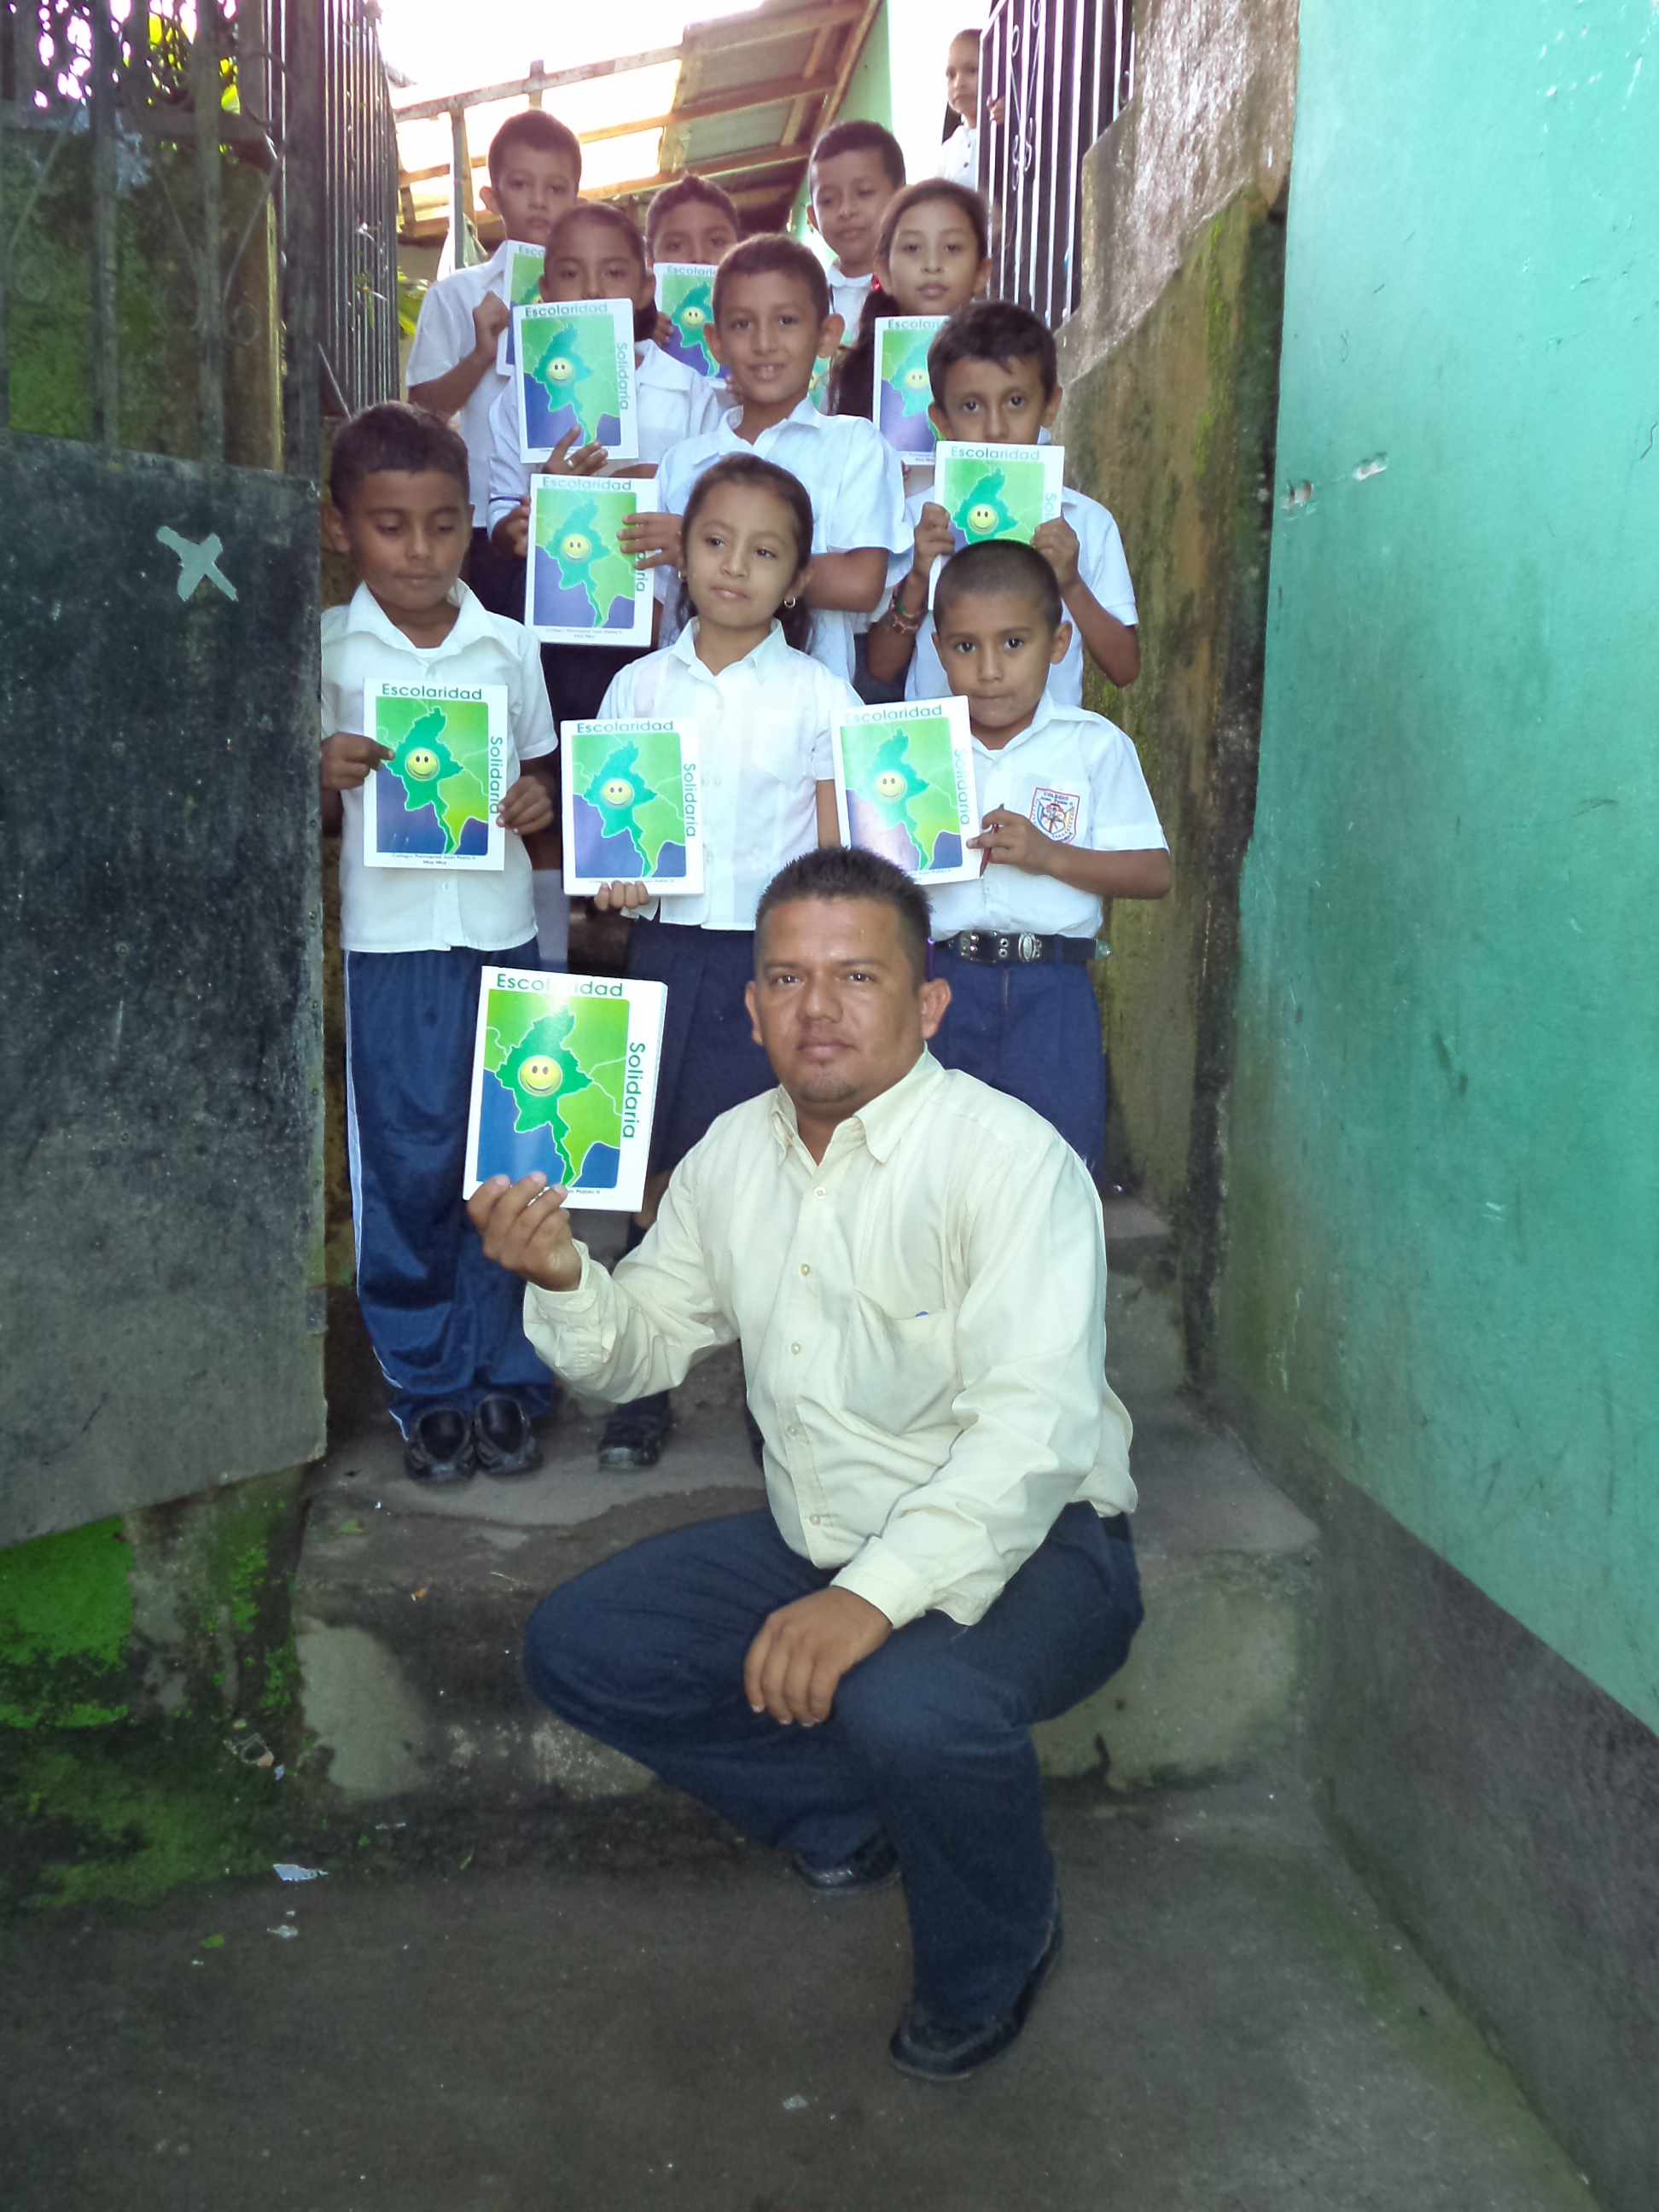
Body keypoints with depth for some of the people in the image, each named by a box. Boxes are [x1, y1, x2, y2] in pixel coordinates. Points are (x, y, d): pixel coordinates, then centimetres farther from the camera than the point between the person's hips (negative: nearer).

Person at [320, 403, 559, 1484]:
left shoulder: (510, 646, 7)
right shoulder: (326, 652, 2)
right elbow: (317, 816, 6)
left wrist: (542, 804, -8)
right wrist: (322, 773, -16)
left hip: (505, 931, 2)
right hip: (391, 941, -1)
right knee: (408, 1170, 3)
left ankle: (508, 1376, 20)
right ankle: (431, 1386, 18)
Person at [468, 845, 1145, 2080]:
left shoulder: (1009, 1158, -20)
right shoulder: (735, 1154, 3)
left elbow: (1033, 1427, -30)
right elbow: (643, 1347, 11)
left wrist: (875, 1595, -42)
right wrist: (563, 1281, -12)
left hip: (1025, 1547, -7)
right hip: (815, 1546, 7)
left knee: (912, 1706, -36)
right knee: (576, 1650, -1)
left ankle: (998, 1950, 1)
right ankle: (855, 1816, 17)